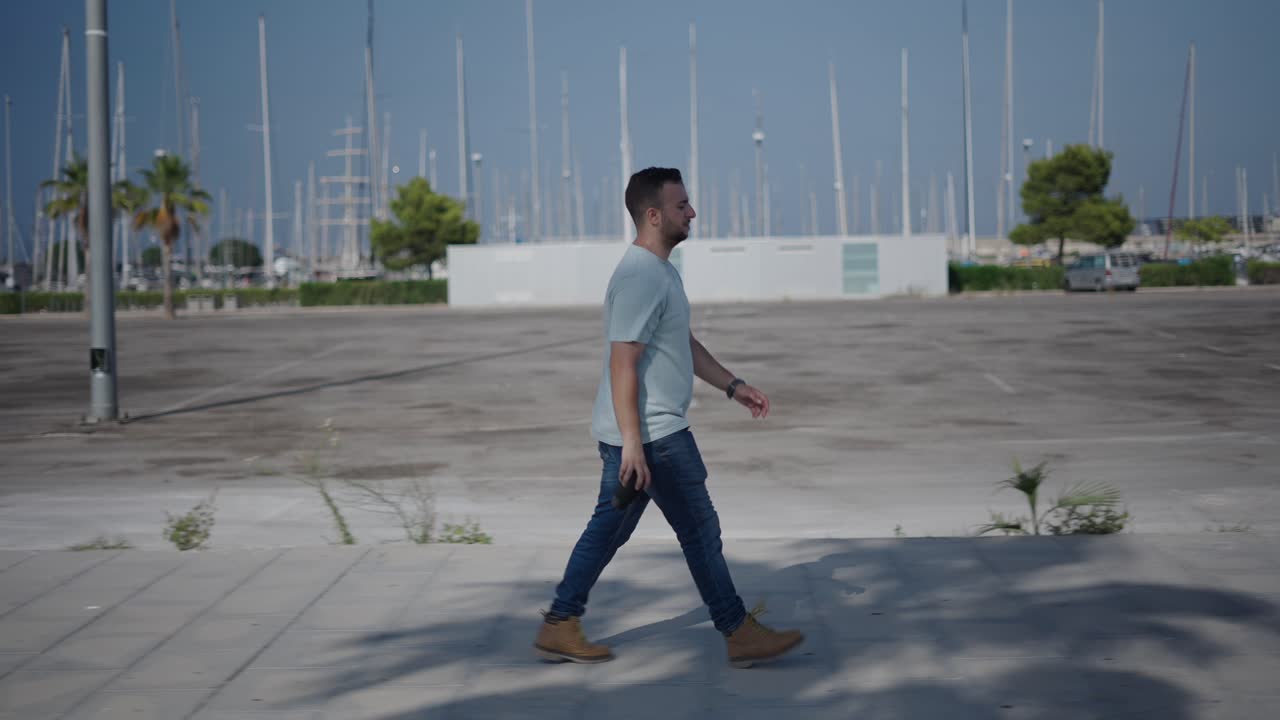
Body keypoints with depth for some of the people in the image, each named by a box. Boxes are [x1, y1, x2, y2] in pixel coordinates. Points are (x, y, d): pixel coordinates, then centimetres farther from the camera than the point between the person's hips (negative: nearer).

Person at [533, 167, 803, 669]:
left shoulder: (659, 270, 15)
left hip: (635, 435, 10)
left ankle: (559, 628, 18)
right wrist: (633, 444, -26)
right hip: (652, 437, -10)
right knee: (700, 531, -2)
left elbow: (684, 343, 26)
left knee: (609, 528, 13)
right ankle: (740, 635, 7)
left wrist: (732, 386, 22)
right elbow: (623, 364, -23)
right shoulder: (640, 278, -19)